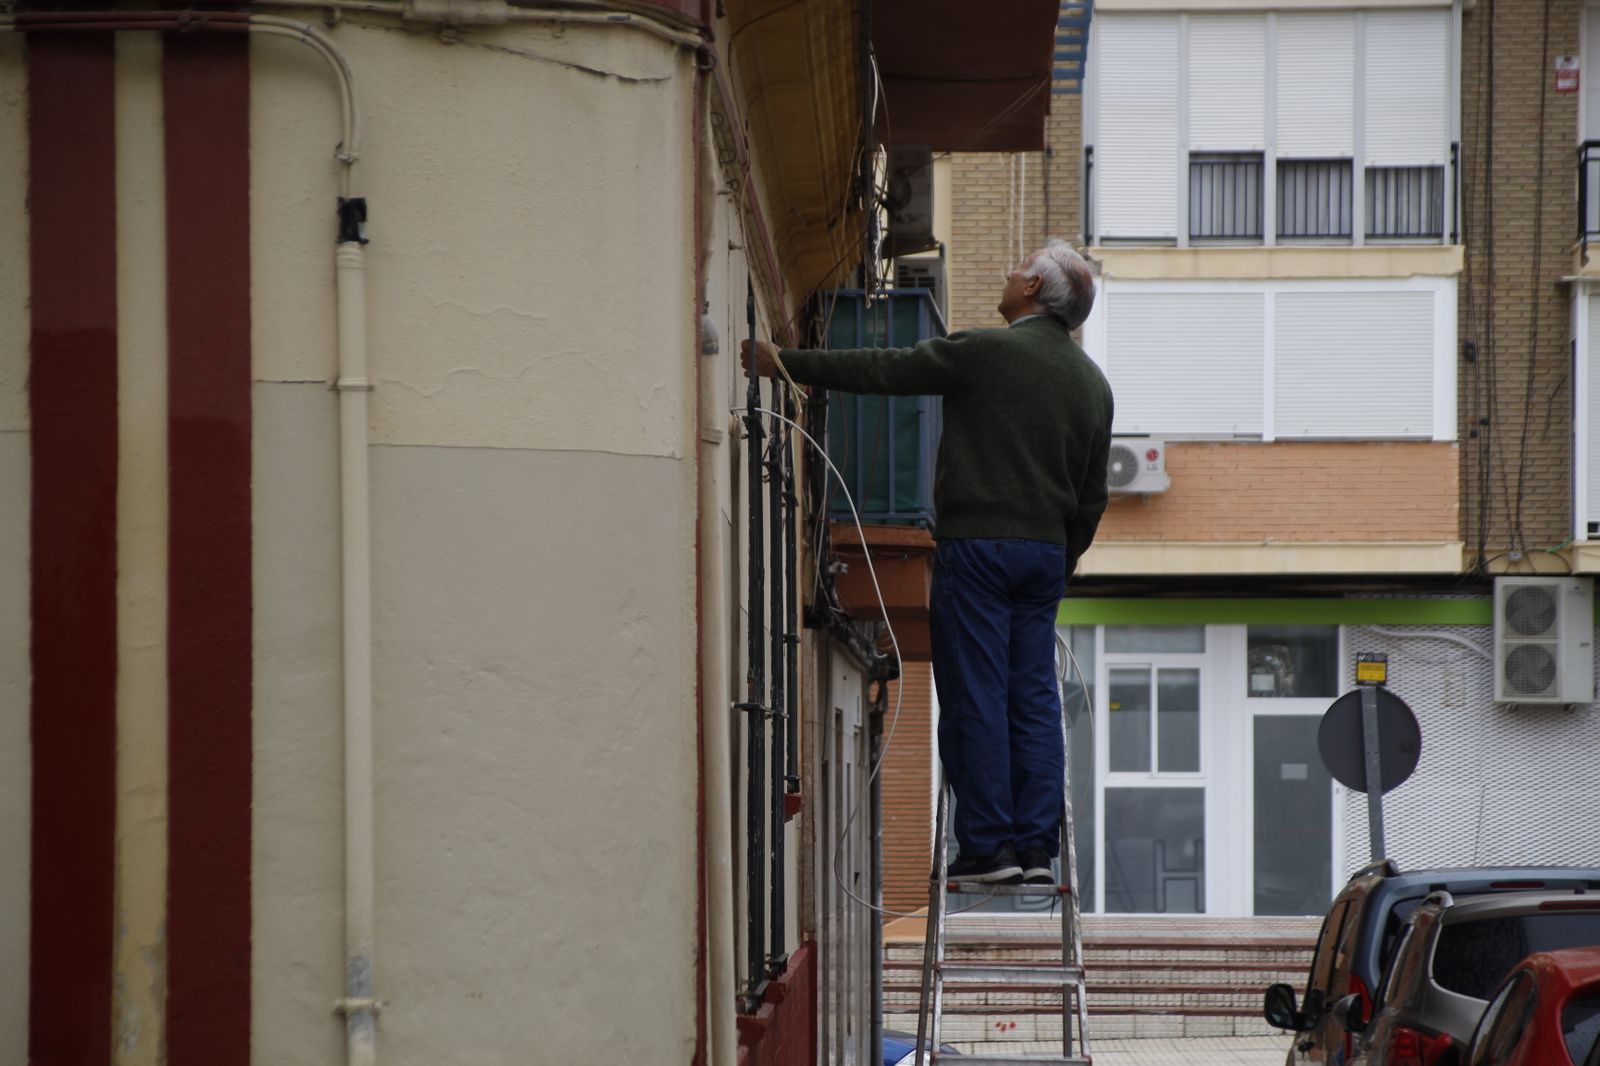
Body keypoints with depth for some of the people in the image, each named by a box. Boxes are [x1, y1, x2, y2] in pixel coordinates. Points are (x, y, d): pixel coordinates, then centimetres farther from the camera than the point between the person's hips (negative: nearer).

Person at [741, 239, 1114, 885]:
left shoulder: (983, 351, -8)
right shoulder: (1093, 383, 13)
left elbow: (879, 371, -4)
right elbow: (1092, 496, 18)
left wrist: (786, 363, 4)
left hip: (978, 542, -6)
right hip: (1046, 553, 6)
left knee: (975, 696, -4)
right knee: (1034, 697, 7)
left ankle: (987, 844, -5)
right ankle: (1035, 848, 4)